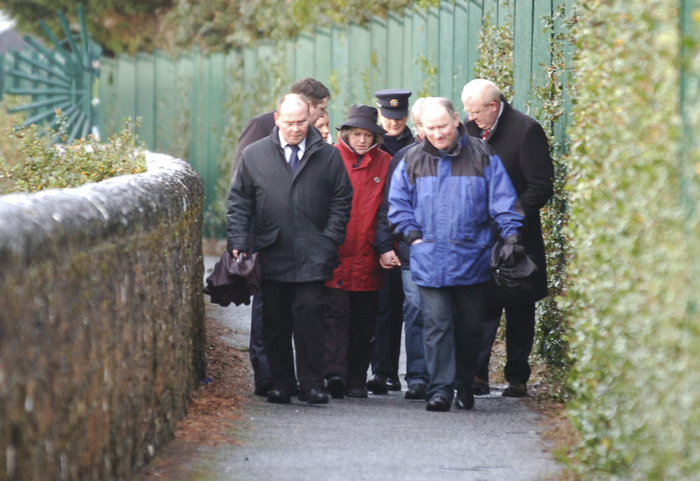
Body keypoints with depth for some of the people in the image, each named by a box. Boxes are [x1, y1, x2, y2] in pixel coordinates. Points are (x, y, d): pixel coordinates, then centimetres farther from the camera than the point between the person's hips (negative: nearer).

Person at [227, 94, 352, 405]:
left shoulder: (328, 157, 6)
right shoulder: (254, 155, 8)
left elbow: (342, 201, 9)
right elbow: (239, 201, 9)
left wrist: (329, 240, -1)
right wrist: (239, 242, 0)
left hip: (312, 256, -1)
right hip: (271, 254, 1)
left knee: (308, 313, -10)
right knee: (274, 321, 3)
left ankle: (311, 383, -4)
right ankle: (281, 383, 11)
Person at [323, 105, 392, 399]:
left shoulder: (385, 163, 8)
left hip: (368, 258, 3)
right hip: (335, 254, -3)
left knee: (364, 322, 6)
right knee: (336, 313, -12)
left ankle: (356, 381, 12)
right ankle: (335, 372, -20)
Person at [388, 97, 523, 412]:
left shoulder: (482, 157, 1)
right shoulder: (412, 161, 6)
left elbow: (502, 201, 1)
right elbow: (398, 204, 13)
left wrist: (511, 235, -9)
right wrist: (413, 235, 1)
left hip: (471, 259, 0)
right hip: (429, 261, 0)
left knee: (469, 326, 9)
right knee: (437, 326, -8)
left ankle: (465, 385, 24)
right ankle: (440, 389, -9)